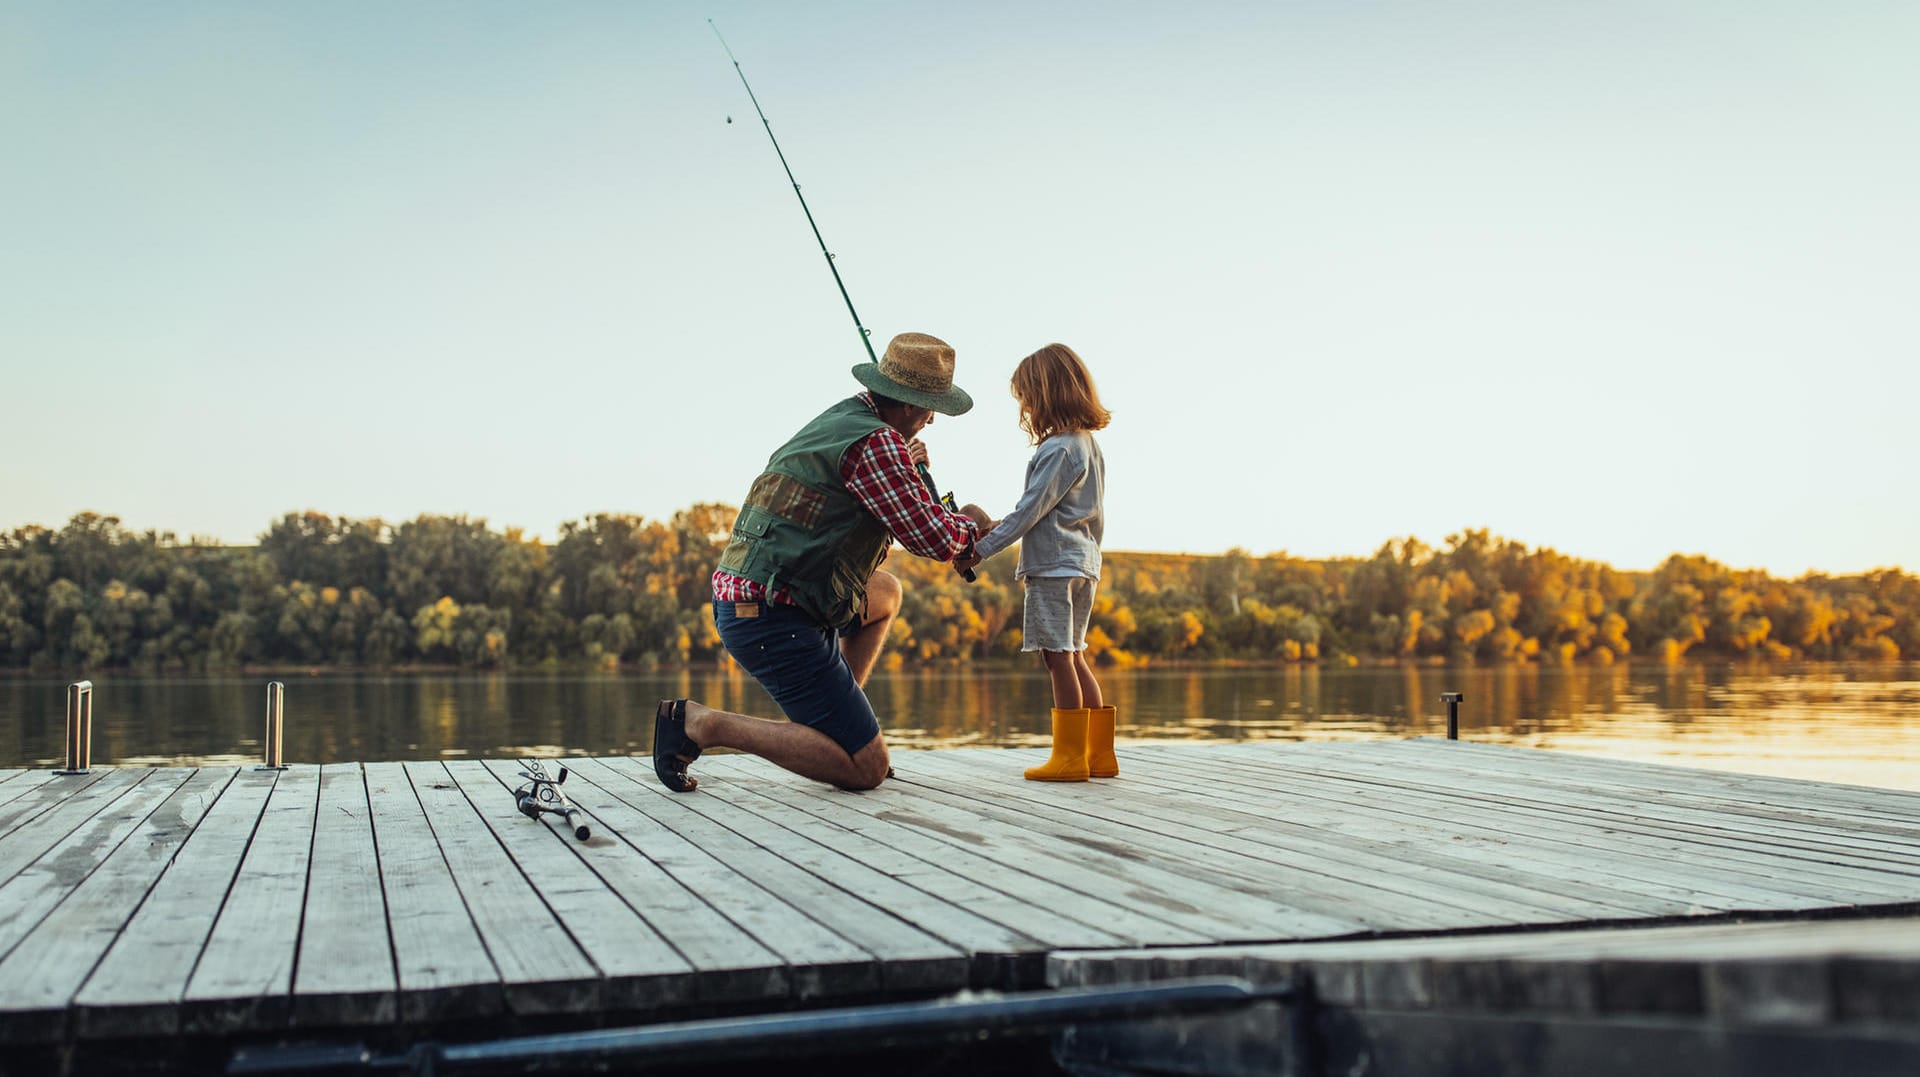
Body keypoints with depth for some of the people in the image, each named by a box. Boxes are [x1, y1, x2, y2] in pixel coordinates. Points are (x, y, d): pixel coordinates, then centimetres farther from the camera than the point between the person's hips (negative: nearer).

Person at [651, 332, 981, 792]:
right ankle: (704, 723, -8)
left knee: (885, 592, 32)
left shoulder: (839, 419, 15)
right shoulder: (877, 442, -13)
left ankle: (831, 723, 24)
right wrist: (969, 525, 10)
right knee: (868, 768, -6)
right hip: (775, 620, -10)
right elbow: (935, 541, -11)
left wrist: (901, 466, 32)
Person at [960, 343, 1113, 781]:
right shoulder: (1088, 444, 15)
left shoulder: (1057, 450, -15)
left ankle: (1070, 757, -4)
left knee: (1058, 656, -6)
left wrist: (980, 548, -11)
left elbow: (1029, 512, -16)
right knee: (1073, 657, 13)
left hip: (1054, 564, -10)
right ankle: (1100, 753, 14)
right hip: (1083, 563, 10)